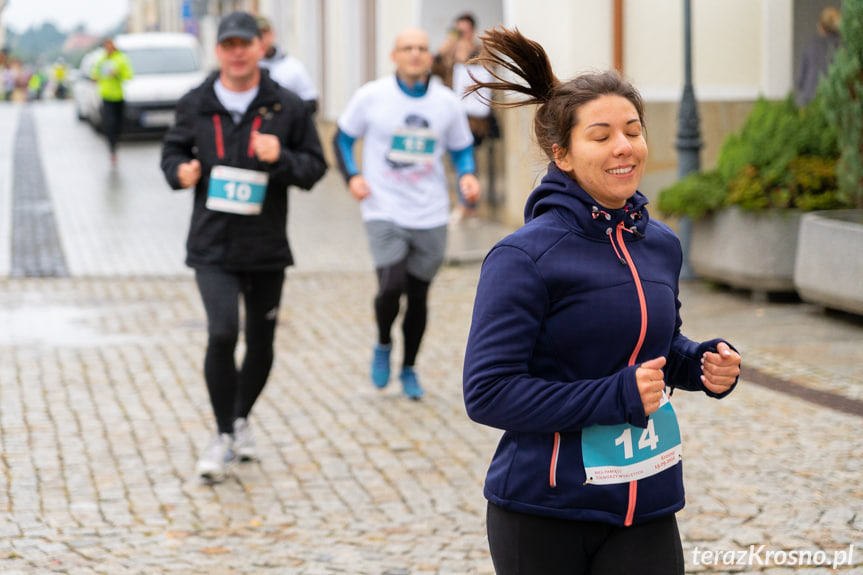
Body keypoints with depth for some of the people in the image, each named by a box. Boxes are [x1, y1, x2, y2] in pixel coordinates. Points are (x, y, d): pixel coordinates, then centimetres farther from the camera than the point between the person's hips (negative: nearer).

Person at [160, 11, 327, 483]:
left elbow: (315, 165, 3)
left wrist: (281, 158, -17)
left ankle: (242, 418, 37)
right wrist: (180, 171, -7)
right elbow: (173, 150, 15)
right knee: (222, 334, -16)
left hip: (267, 248, 1)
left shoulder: (286, 107, -1)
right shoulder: (195, 105, 1)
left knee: (260, 341, 11)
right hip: (211, 246, -1)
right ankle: (224, 436, 0)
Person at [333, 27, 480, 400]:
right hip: (384, 211, -3)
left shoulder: (447, 103, 2)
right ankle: (383, 345, 12)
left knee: (418, 294, 10)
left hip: (430, 215, 3)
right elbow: (343, 137, 8)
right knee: (391, 286, -19)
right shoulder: (371, 97, -4)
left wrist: (467, 175, -6)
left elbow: (462, 148, 14)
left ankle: (409, 369, 29)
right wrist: (352, 176, -7)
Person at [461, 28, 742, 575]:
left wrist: (706, 364, 1)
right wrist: (615, 397, -22)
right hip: (543, 517, -4)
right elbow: (487, 392, -18)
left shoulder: (661, 246, 6)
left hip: (645, 517, 5)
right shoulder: (524, 258, -14)